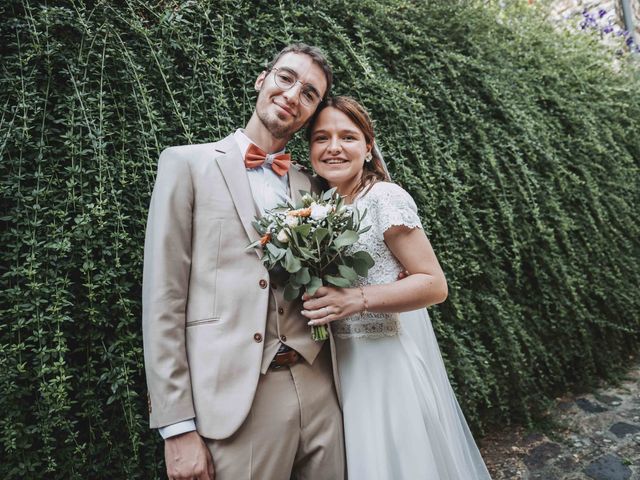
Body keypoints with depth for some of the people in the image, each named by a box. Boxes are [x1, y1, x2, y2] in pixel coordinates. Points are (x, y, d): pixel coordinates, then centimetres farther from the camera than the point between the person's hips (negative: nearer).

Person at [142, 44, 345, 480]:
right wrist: (177, 428, -9)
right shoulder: (188, 163, -1)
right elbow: (163, 297, -6)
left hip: (320, 394, 5)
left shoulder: (310, 187, 11)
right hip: (233, 402, -4)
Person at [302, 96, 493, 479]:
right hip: (341, 364, 6)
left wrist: (357, 299, -25)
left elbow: (435, 285, -15)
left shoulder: (384, 197, -14)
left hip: (389, 361, -6)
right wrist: (315, 300, -3)